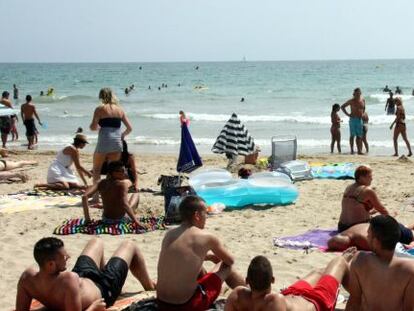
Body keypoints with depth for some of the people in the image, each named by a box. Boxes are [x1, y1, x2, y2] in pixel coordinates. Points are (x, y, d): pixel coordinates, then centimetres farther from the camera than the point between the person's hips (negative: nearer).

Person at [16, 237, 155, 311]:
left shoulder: (27, 276, -33)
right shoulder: (69, 279, -51)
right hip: (103, 289, -6)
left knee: (97, 241, 29)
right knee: (129, 245, 16)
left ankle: (102, 272, 59)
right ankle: (150, 287, 44)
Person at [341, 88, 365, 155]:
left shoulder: (363, 100, 8)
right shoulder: (351, 101, -5)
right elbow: (342, 107, 0)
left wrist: (362, 114, 11)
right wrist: (347, 114, -7)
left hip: (360, 119, 4)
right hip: (353, 119, -4)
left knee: (359, 136, 5)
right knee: (352, 135, -3)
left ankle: (359, 150, 8)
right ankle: (352, 150, 0)